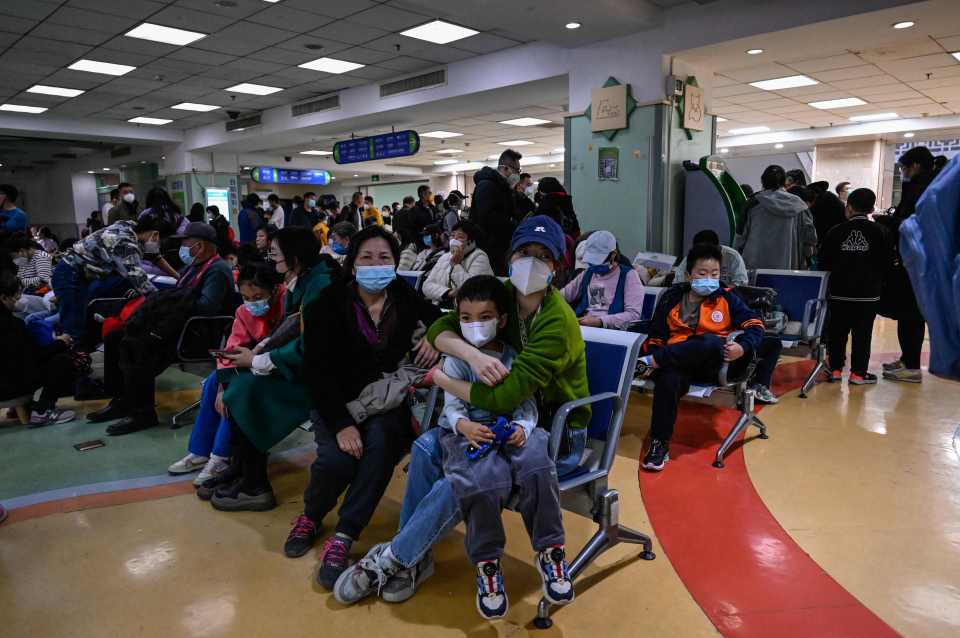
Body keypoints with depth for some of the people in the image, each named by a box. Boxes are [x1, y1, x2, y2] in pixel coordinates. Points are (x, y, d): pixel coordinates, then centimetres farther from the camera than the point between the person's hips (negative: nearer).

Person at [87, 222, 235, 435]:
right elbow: (175, 299, 24)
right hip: (179, 326, 11)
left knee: (133, 345, -25)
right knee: (114, 338, 6)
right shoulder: (193, 267, 19)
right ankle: (121, 401, 10)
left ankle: (143, 413, -15)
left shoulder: (217, 270, -12)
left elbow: (206, 306, -26)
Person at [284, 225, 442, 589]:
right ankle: (311, 516, 9)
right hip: (337, 401, -1)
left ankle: (343, 538, -20)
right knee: (336, 459, -26)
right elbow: (317, 368, -13)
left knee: (381, 442, -30)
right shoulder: (329, 304, -7)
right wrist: (341, 424, -23)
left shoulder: (405, 299, 1)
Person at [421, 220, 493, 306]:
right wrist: (448, 293, -11)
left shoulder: (479, 257, -2)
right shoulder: (445, 257, 15)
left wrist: (456, 265, -10)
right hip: (440, 307, 5)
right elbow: (427, 286, 5)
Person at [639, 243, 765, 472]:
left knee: (709, 342, -37)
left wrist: (742, 347, -15)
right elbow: (655, 337, 16)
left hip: (716, 364, -1)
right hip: (679, 363, 1)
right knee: (668, 379, -35)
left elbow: (754, 324, 5)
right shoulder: (671, 298, 13)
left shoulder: (727, 298, 12)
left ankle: (655, 360, -24)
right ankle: (659, 443, -22)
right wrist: (652, 354, -5)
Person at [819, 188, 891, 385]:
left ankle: (835, 368, 14)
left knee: (837, 332, 10)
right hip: (868, 293, -1)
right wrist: (878, 281, 15)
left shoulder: (836, 232, 0)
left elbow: (824, 262, 3)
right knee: (862, 334, 4)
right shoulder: (879, 232, -2)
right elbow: (887, 261, 0)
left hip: (839, 292, 1)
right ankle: (858, 373, 6)